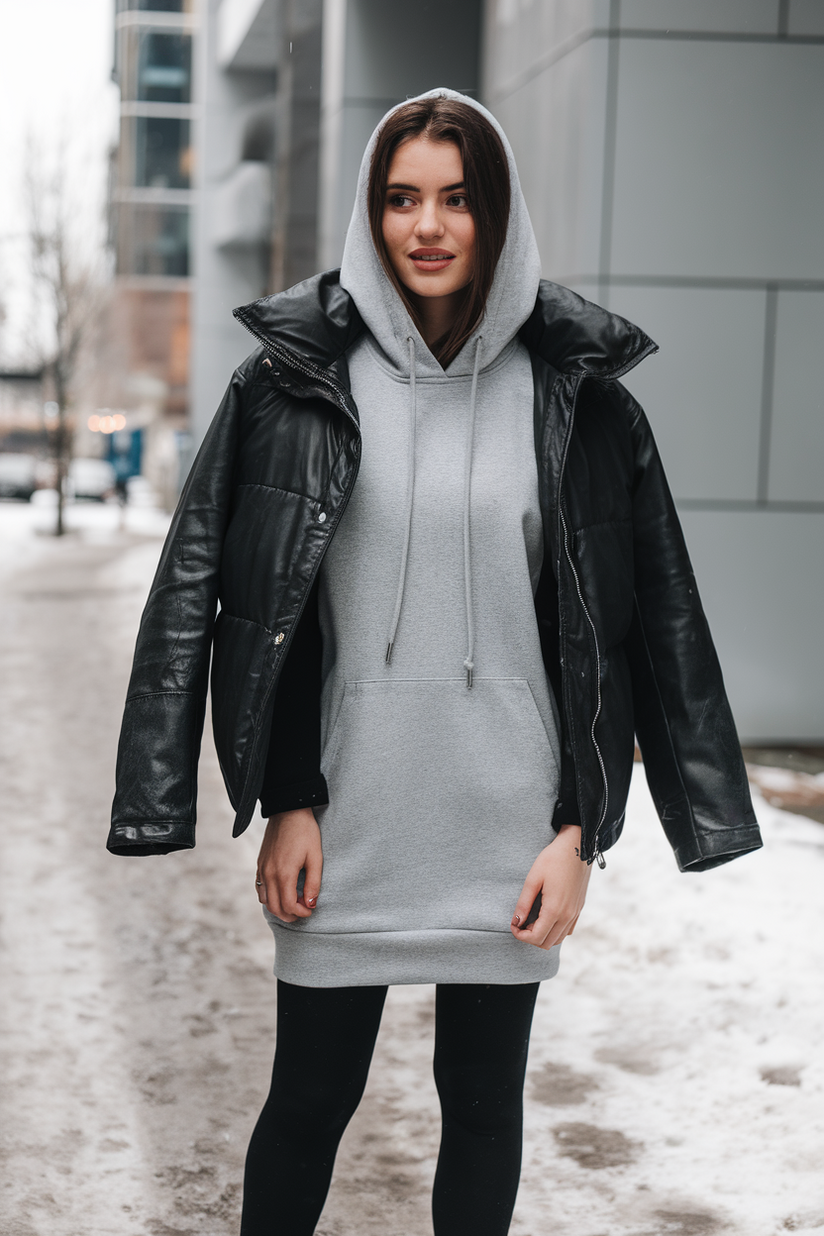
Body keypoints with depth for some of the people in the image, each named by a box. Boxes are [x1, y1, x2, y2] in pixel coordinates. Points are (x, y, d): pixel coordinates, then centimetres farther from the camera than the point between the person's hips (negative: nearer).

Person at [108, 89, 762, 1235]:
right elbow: (257, 606, 1)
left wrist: (581, 831, -3)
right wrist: (286, 804, -5)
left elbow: (618, 630, 2)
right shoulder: (299, 378, -1)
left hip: (506, 824, 1)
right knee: (311, 1096, 9)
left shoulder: (574, 393, 0)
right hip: (344, 824, 0)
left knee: (484, 1098, 11)